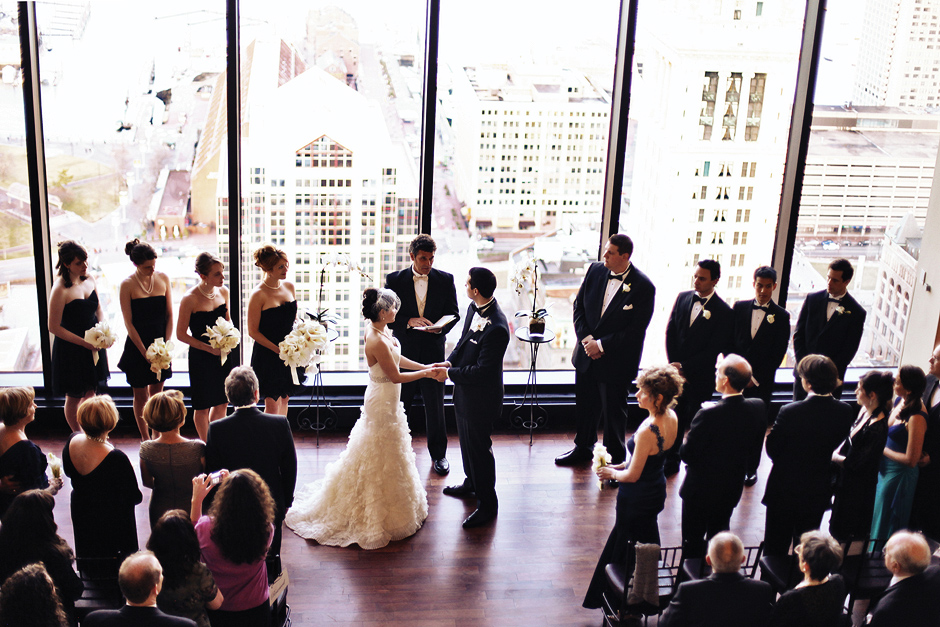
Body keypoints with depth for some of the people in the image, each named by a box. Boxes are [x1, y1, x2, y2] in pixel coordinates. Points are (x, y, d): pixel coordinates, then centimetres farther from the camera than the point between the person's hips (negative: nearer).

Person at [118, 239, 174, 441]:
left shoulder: (163, 278, -1)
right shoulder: (128, 284, -10)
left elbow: (170, 315, 4)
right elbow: (128, 322, -9)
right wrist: (144, 351, -11)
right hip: (138, 346, -3)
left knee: (157, 393, 12)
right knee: (141, 396, 6)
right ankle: (145, 438, 18)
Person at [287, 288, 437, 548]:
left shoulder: (380, 330, -1)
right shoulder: (377, 341, -30)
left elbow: (396, 358, 13)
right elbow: (395, 376, -22)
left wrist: (424, 366, 9)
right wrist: (424, 374, -12)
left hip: (385, 399, 10)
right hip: (383, 402, -10)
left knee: (387, 455, 22)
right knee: (382, 459, 4)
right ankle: (378, 515, 19)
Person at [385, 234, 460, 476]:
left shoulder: (445, 280, 0)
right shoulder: (395, 280, -2)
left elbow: (454, 313, 4)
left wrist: (441, 327, -17)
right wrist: (409, 321, -19)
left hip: (433, 350, 0)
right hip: (404, 350, 0)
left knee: (435, 406, 7)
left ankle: (438, 454, 23)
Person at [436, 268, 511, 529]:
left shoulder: (496, 328, -32)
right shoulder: (474, 309, -4)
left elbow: (482, 370, -28)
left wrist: (449, 373, -19)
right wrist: (449, 362, -4)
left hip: (481, 397, -9)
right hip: (465, 392, 9)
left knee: (479, 448, 5)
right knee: (466, 441, 27)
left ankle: (487, 505, 21)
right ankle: (471, 483, 50)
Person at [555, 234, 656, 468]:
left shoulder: (643, 287, -18)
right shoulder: (595, 271, -3)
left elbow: (635, 331, -18)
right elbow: (579, 306, 4)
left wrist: (601, 344, -18)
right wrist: (586, 339, -9)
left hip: (616, 361, -5)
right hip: (587, 354, 5)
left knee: (613, 412, 10)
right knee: (585, 404, 20)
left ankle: (615, 458, 30)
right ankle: (583, 448, 42)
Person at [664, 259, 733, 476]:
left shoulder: (723, 312, -11)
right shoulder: (683, 298, 5)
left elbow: (714, 350, -13)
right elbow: (670, 332, 6)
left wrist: (685, 367, -13)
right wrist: (674, 365, -3)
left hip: (700, 377, -4)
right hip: (677, 371, 4)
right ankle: (671, 461, 22)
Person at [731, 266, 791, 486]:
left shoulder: (781, 316, -2)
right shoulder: (739, 308, 4)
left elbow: (778, 354, -3)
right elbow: (729, 342, 5)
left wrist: (755, 377, -8)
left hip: (761, 382, -1)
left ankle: (751, 468, 21)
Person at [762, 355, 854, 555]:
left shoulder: (789, 412, -25)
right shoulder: (844, 412, -13)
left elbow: (772, 449, -15)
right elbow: (836, 444, 0)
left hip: (785, 490, -4)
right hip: (818, 493, 4)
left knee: (776, 548, 13)